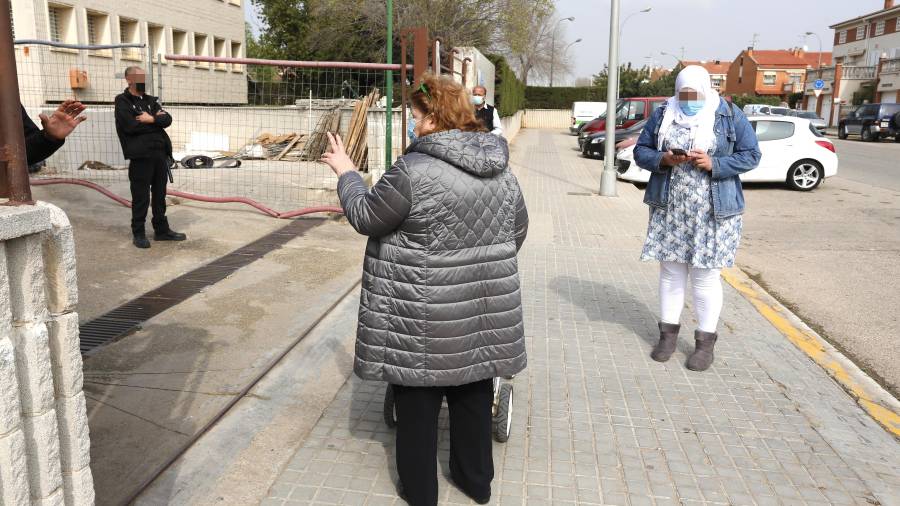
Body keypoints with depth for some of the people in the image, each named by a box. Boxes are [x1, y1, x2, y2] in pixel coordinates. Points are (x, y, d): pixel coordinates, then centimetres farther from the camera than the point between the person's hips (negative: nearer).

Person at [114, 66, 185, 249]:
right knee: (141, 197, -1)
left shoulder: (151, 100, 18)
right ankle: (138, 233, 10)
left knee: (160, 194, 12)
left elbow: (167, 120, 5)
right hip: (140, 155, -6)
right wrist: (156, 120, -5)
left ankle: (162, 230, 21)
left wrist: (151, 119, -13)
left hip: (160, 153, 6)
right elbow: (130, 126, -16)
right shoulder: (122, 101, -1)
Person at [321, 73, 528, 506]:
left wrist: (346, 173, 8)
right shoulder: (501, 169, 3)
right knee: (473, 394, 19)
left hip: (426, 315, -6)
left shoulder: (414, 171, -18)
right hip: (484, 309, 6)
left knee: (418, 399, 10)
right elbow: (517, 231, 11)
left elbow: (365, 217, -8)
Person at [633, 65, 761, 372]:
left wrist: (713, 164, -18)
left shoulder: (730, 116, -1)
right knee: (670, 271, 8)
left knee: (705, 276, 1)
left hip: (713, 212, -2)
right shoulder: (663, 115, 5)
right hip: (669, 209, 3)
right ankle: (668, 333, 21)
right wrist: (663, 159, -15)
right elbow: (641, 151, 7)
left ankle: (706, 341, 13)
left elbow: (750, 155, -2)